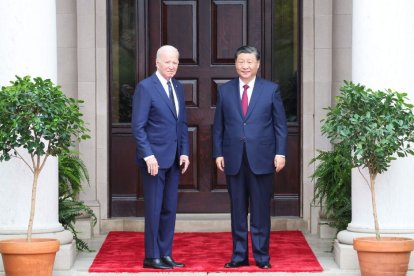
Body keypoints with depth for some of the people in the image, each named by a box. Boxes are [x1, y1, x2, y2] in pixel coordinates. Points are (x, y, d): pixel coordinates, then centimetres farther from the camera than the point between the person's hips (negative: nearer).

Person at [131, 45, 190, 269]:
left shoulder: (178, 87, 13)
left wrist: (184, 152, 6)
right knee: (154, 209, -2)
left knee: (169, 209, 9)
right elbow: (138, 126, -12)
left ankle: (166, 254, 15)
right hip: (154, 158, -7)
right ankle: (152, 257, 5)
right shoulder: (145, 87, -8)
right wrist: (148, 155, -18)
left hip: (174, 159, 7)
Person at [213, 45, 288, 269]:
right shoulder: (225, 91, 8)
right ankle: (239, 255, 13)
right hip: (233, 159, 2)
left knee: (260, 211, 2)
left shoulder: (271, 89, 3)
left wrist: (280, 153, -5)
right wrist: (218, 153, 2)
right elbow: (218, 126, 9)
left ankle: (262, 256, 9)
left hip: (262, 159, -2)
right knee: (237, 210, 6)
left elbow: (280, 125, 2)